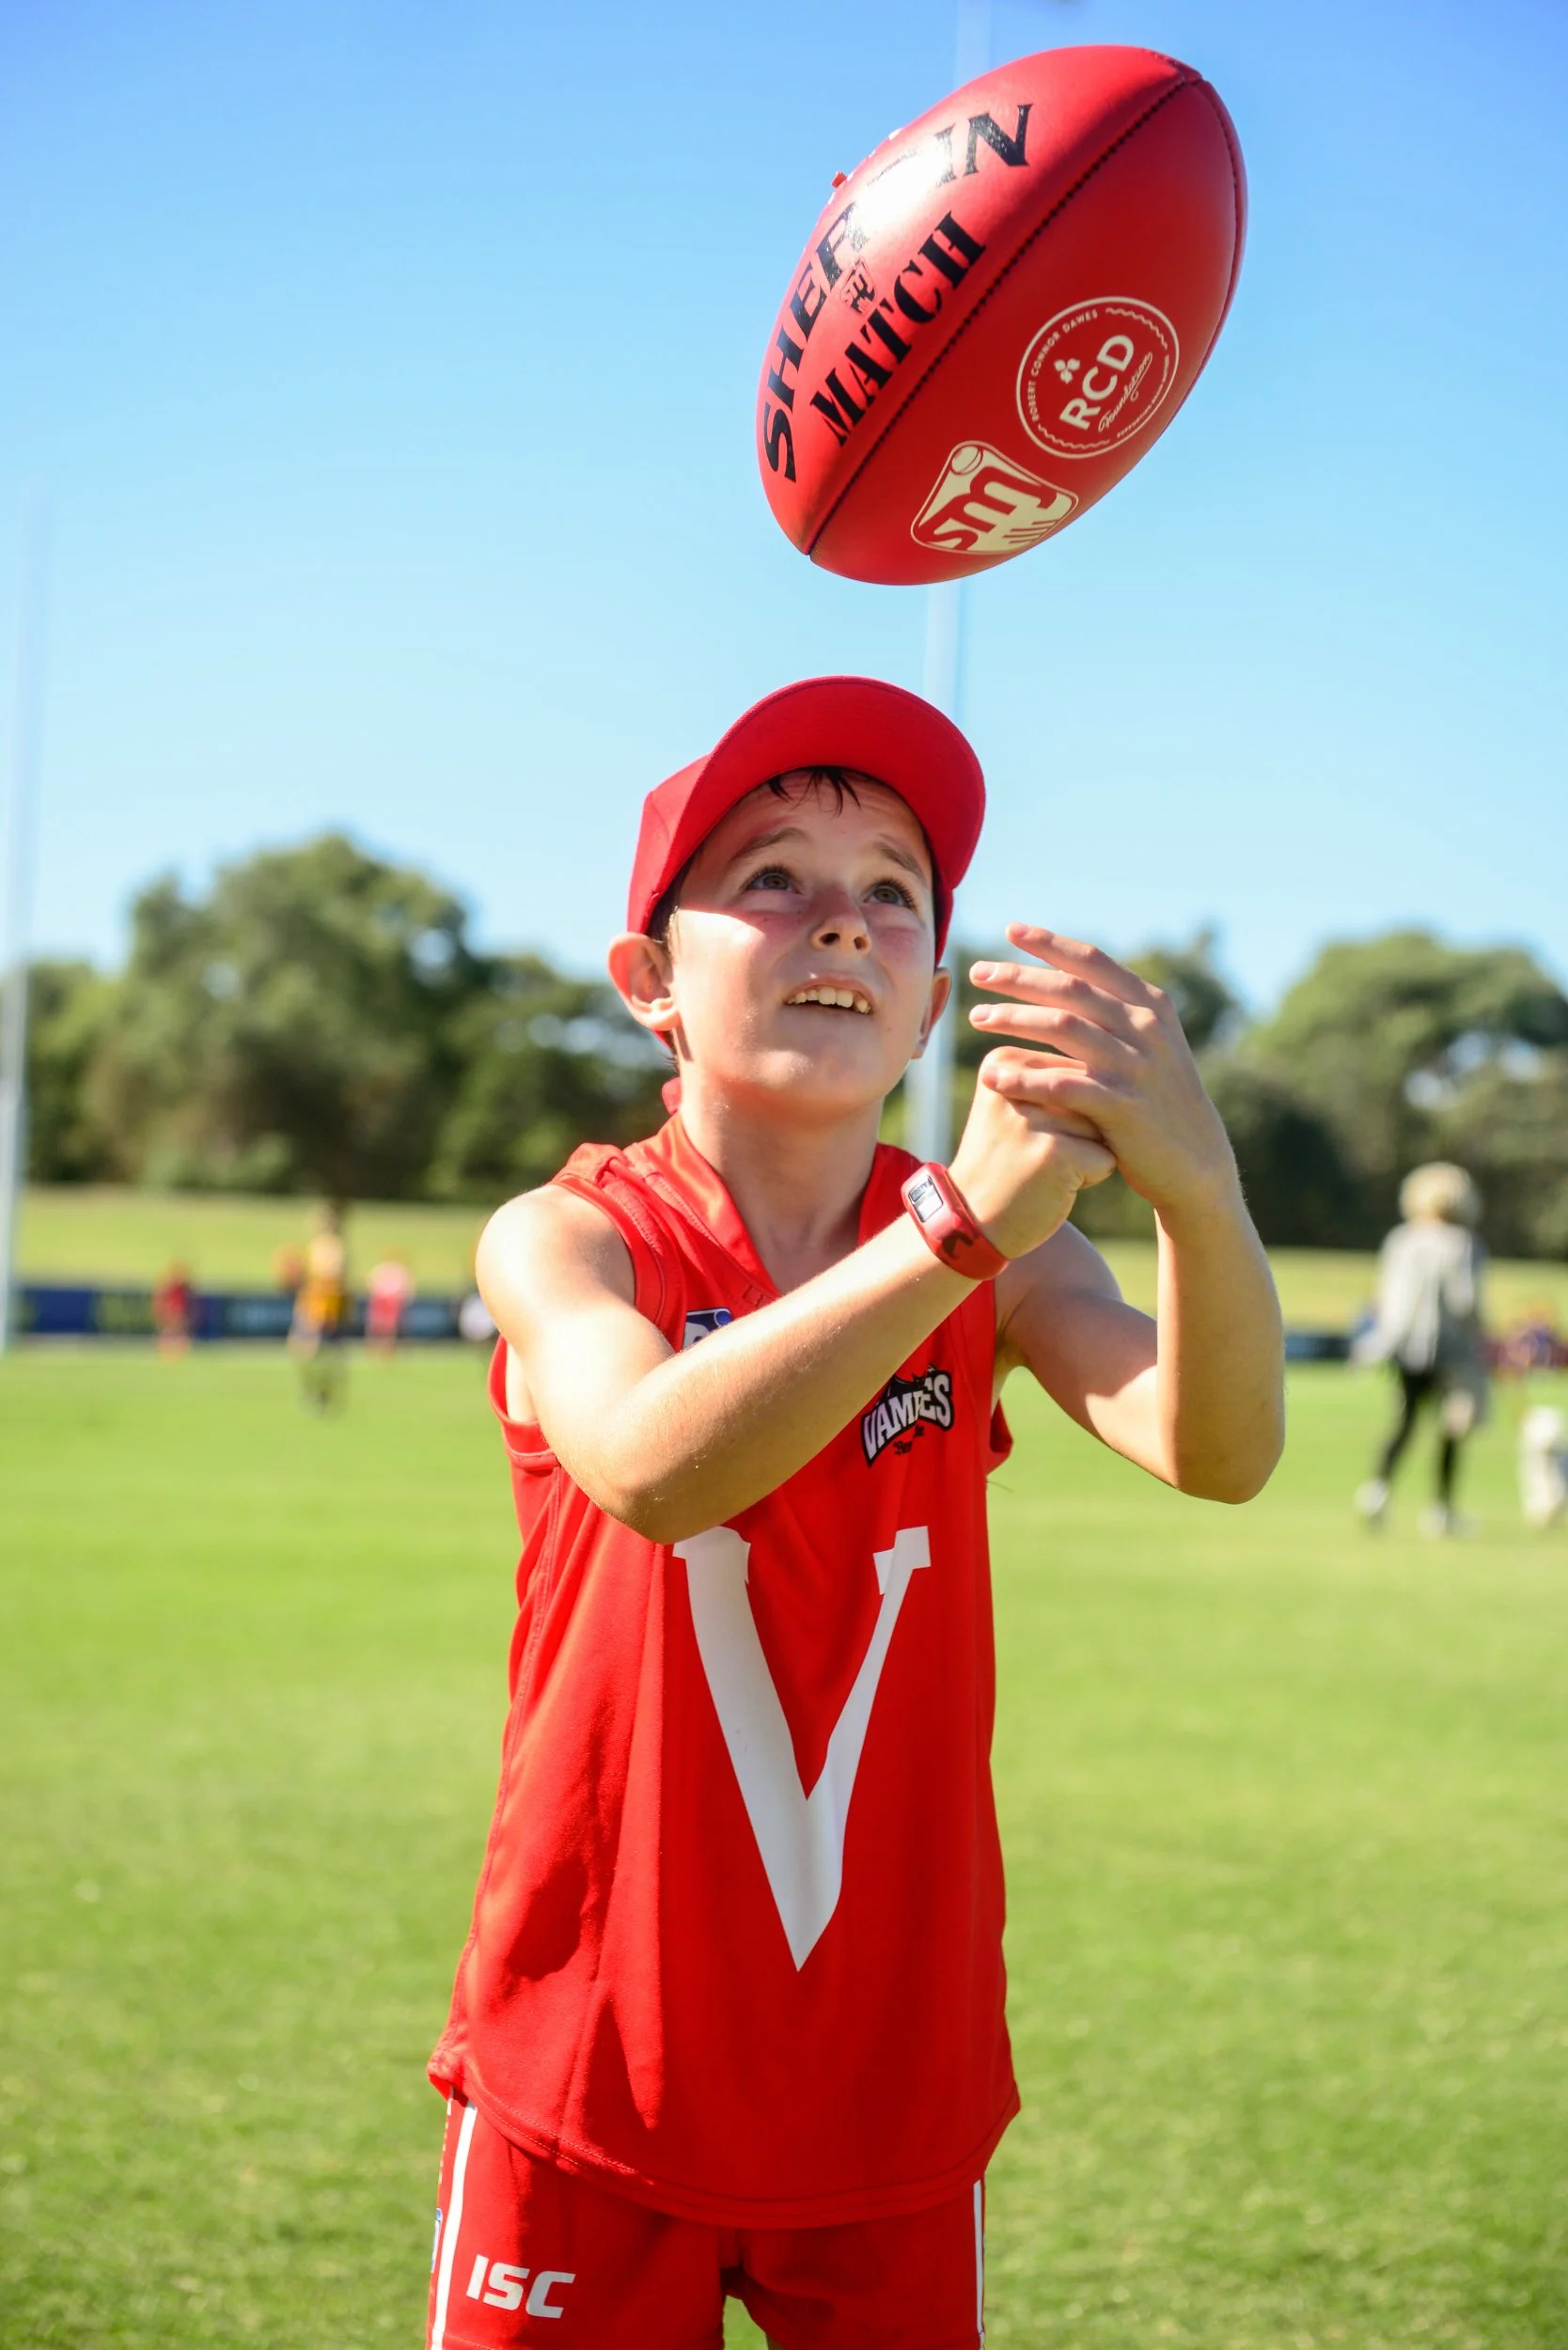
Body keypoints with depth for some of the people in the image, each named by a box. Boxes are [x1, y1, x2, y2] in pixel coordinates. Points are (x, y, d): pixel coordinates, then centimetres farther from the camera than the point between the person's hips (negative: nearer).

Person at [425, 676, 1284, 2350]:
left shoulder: (1001, 1260, -2)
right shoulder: (565, 1240, -10)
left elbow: (1218, 1455, -22)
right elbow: (654, 1468, -32)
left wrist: (1198, 1190, -42)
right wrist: (965, 1221, -43)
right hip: (594, 2079, -2)